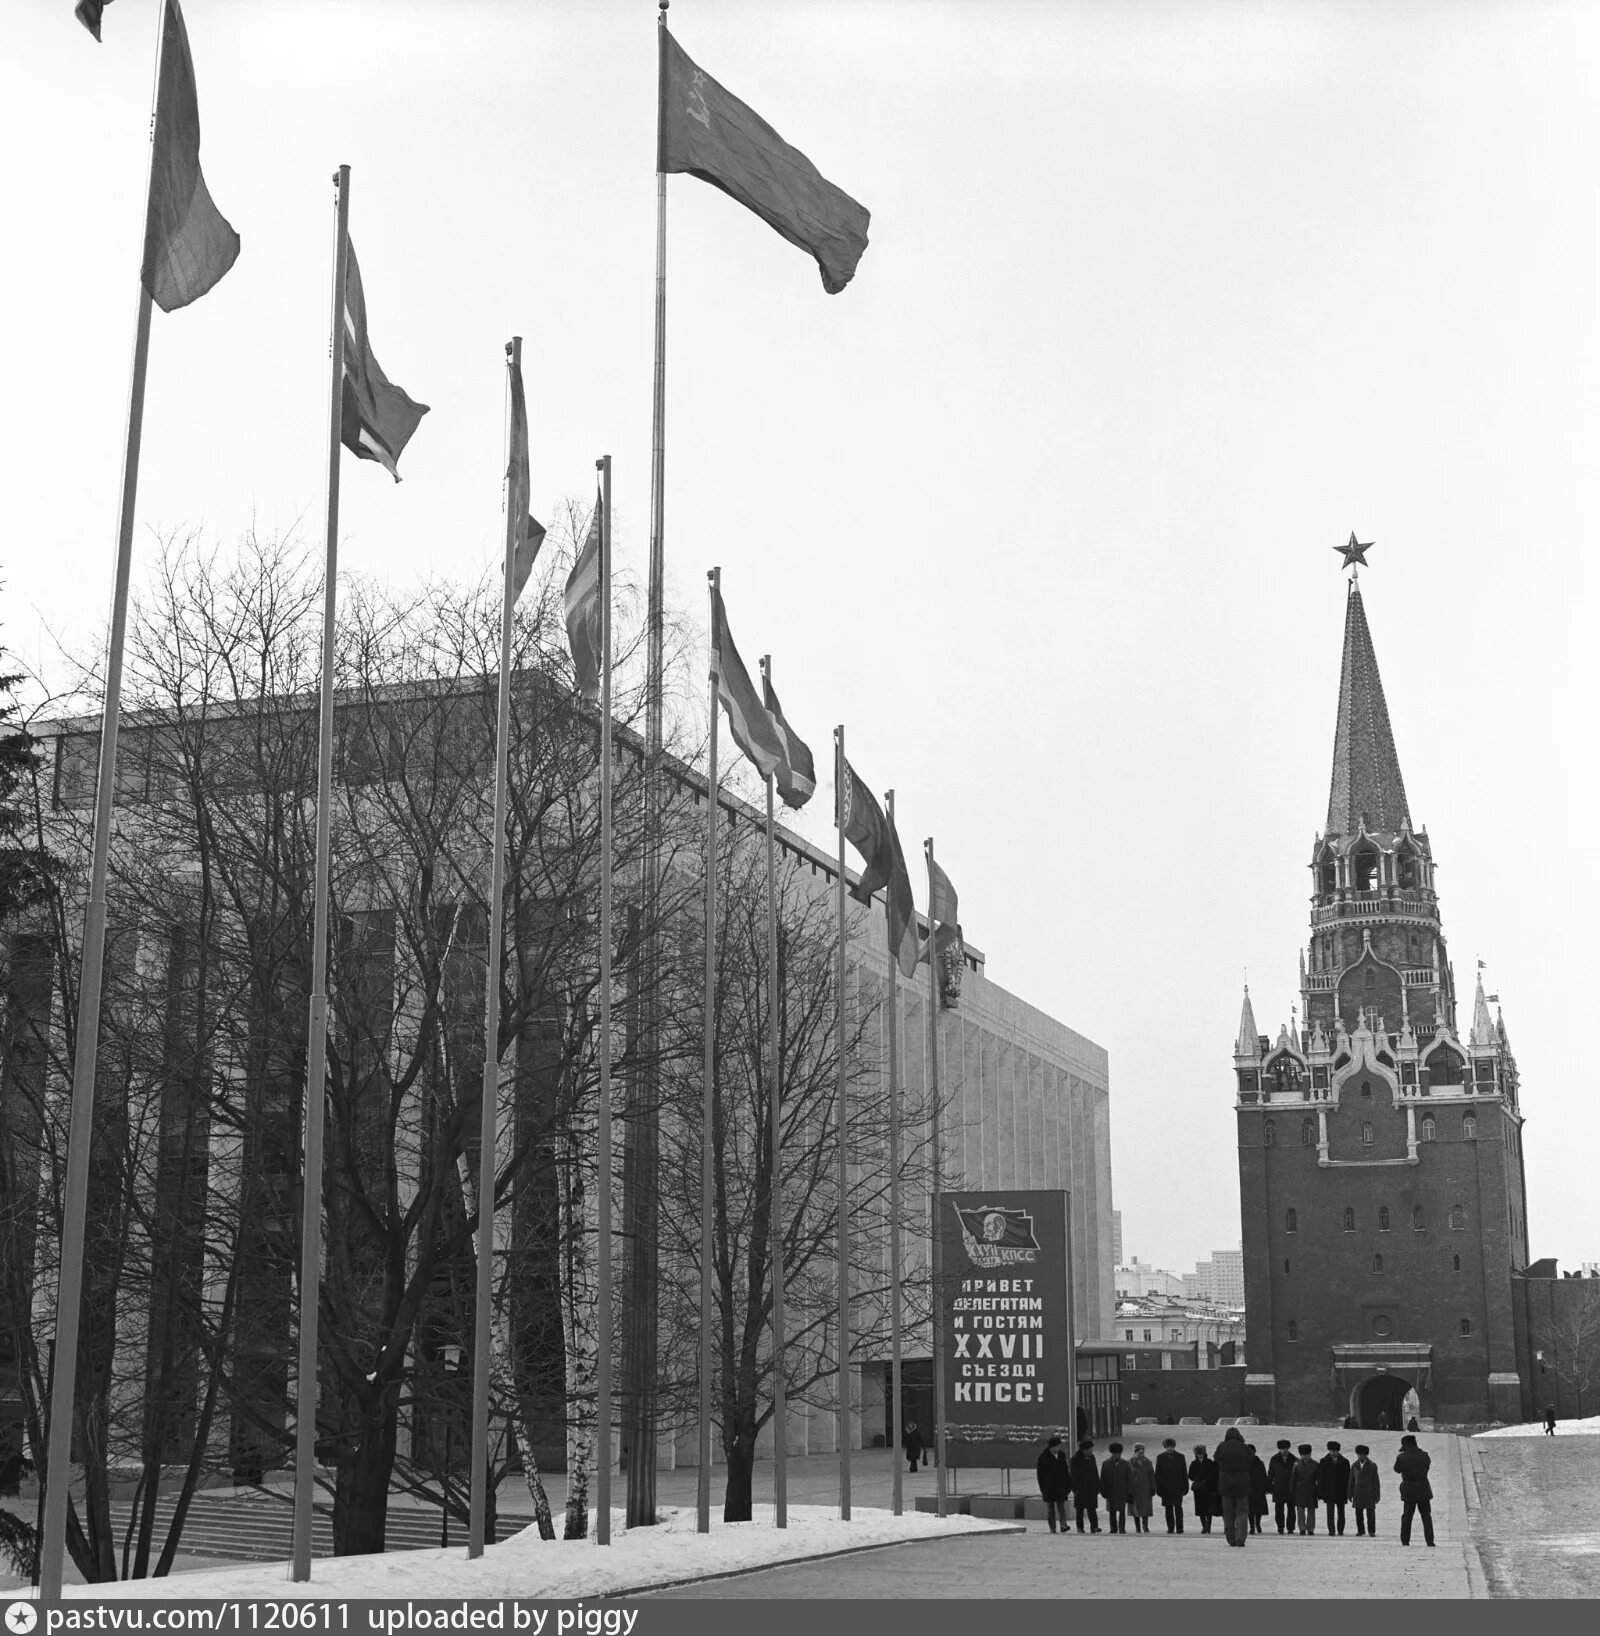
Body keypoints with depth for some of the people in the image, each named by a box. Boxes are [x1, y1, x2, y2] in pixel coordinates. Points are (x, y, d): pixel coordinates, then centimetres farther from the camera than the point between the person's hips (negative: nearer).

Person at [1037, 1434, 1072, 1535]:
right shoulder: (1043, 1457, -4)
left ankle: (1063, 1525, -9)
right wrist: (1042, 1488, -10)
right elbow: (1040, 1474, -5)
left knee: (1061, 1507, -4)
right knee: (1050, 1509, 3)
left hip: (1060, 1487, 3)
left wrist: (1068, 1486, 9)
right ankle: (1052, 1528, 7)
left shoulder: (1061, 1455, 8)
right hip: (1048, 1488, -3)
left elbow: (1066, 1471, 14)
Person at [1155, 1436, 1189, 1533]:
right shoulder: (1160, 1457, 7)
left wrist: (1185, 1486, 5)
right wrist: (1158, 1487, -1)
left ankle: (1179, 1528, -3)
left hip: (1178, 1487, 0)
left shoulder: (1180, 1457, 9)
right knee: (1168, 1508, 2)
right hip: (1166, 1488, 0)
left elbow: (1184, 1473, 10)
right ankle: (1170, 1528, 7)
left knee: (1178, 1507, -6)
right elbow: (1157, 1474, 5)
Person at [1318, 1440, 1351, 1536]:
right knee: (1330, 1512, -6)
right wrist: (1320, 1492, -6)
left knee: (1341, 1513, 8)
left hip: (1341, 1492, 1)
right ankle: (1331, 1530, -4)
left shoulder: (1344, 1462, 1)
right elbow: (1320, 1478, 0)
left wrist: (1348, 1492, -4)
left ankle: (1340, 1530, 19)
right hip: (1329, 1492, -1)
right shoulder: (1324, 1462, 0)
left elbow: (1348, 1478, 2)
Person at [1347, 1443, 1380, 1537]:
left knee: (1370, 1512, -5)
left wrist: (1376, 1496, -4)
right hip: (1358, 1493, 3)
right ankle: (1361, 1530, 11)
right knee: (1358, 1512, 1)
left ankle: (1372, 1532, 0)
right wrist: (1350, 1495, 6)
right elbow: (1351, 1481, 9)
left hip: (1369, 1493, -3)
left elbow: (1376, 1482, -1)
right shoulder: (1354, 1465, 6)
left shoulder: (1372, 1466, -2)